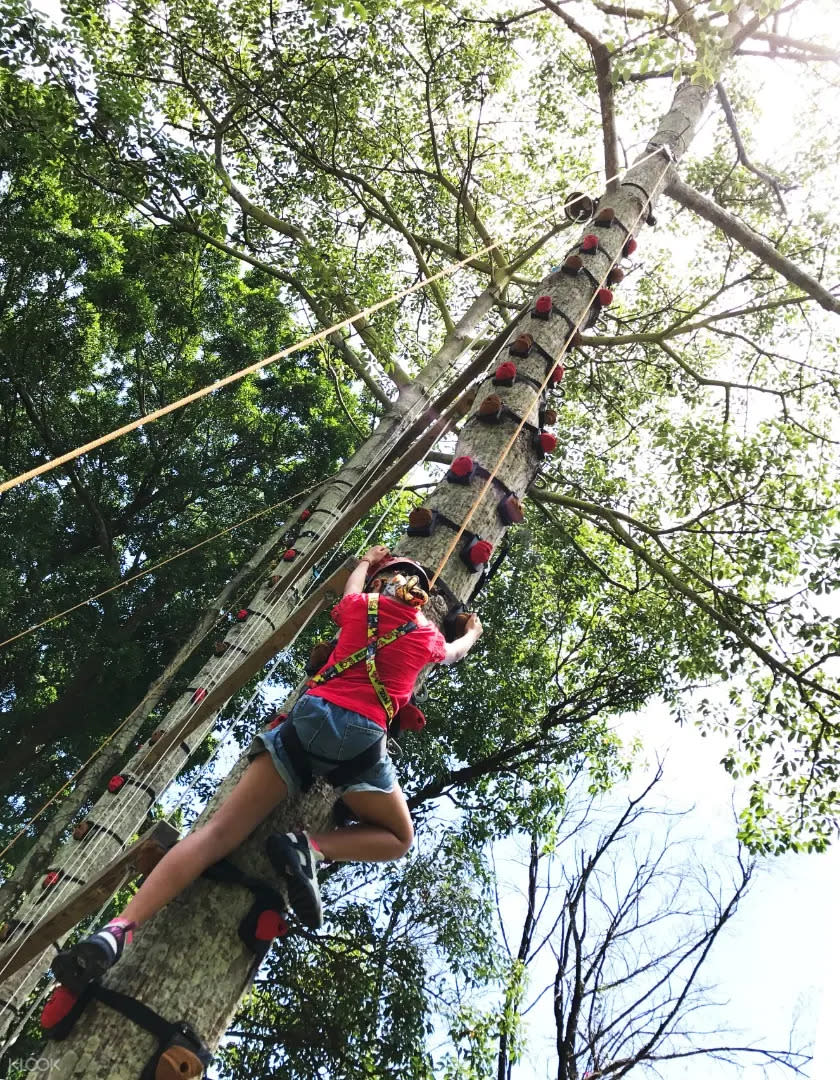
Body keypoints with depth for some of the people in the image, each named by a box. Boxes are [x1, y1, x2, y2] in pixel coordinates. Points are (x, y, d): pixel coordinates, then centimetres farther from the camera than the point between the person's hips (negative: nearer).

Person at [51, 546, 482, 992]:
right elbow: (453, 653, 45)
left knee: (220, 829, -3)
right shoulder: (430, 635, 19)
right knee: (399, 837, 20)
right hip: (365, 736, -2)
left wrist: (366, 562, 66)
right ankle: (310, 847, -8)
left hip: (312, 715, 2)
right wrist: (473, 632, 67)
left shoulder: (363, 604, 19)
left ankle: (116, 930, -19)